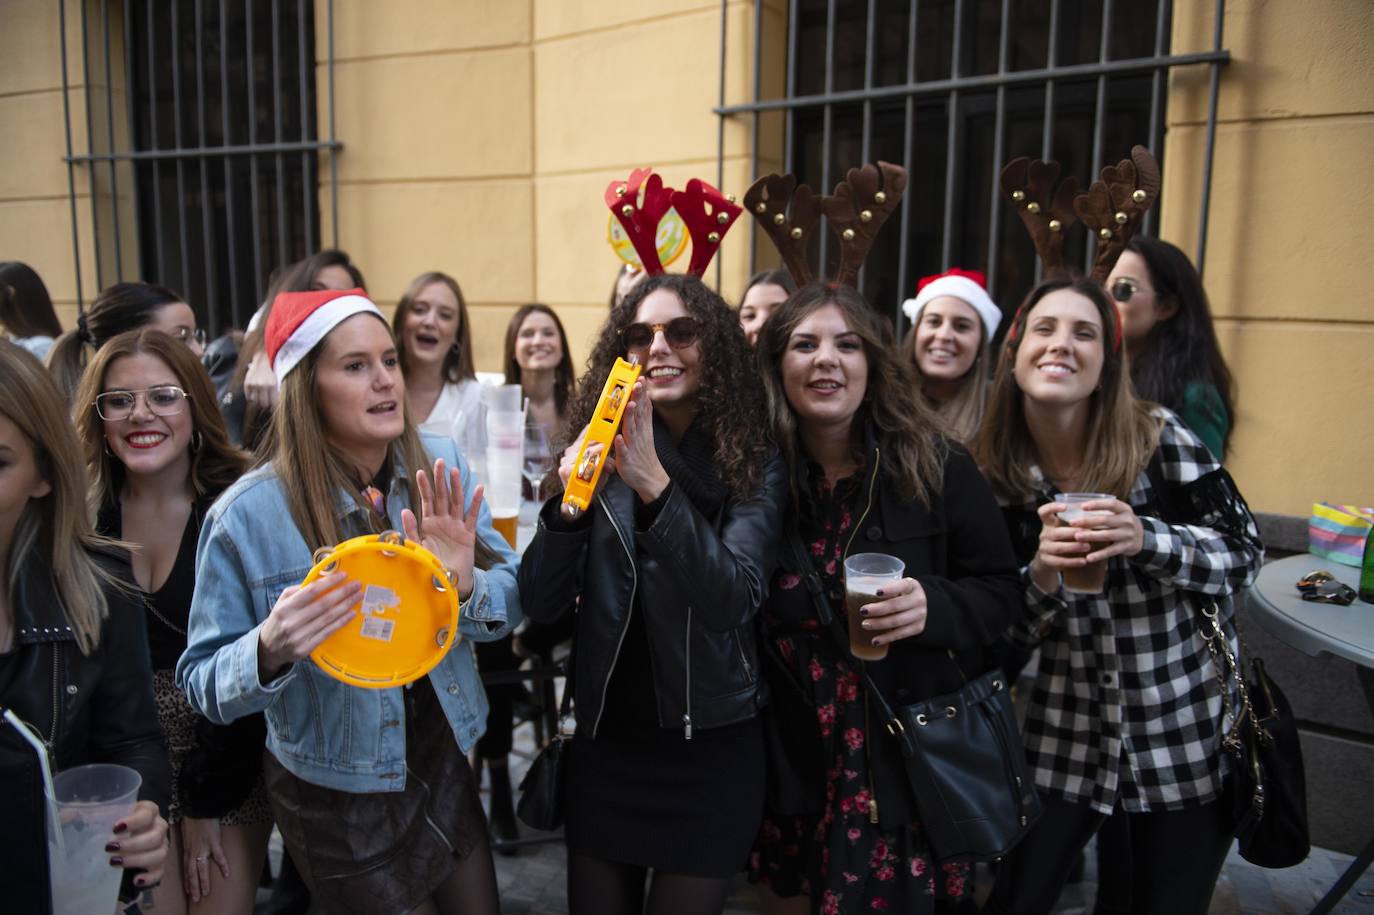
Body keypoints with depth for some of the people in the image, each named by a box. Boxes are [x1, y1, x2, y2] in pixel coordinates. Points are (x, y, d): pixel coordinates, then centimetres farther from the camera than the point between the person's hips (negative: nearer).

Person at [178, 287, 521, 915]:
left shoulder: (440, 466, -10)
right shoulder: (247, 515, -19)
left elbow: (513, 601, -7)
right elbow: (203, 684, -12)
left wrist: (467, 584, -29)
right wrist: (270, 650, -33)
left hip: (443, 761, 4)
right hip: (335, 799, -4)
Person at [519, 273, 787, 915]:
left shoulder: (755, 467, -8)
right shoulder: (602, 454, -2)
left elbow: (733, 601, -22)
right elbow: (541, 606, -7)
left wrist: (656, 486, -33)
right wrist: (570, 499, -24)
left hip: (709, 750, -2)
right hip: (604, 743, 2)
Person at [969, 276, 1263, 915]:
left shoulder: (1159, 437, -13)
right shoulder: (991, 469, -8)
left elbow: (1245, 553, -7)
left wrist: (1145, 538, -25)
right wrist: (1042, 575, -26)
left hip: (1188, 728, -1)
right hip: (1067, 730, 1)